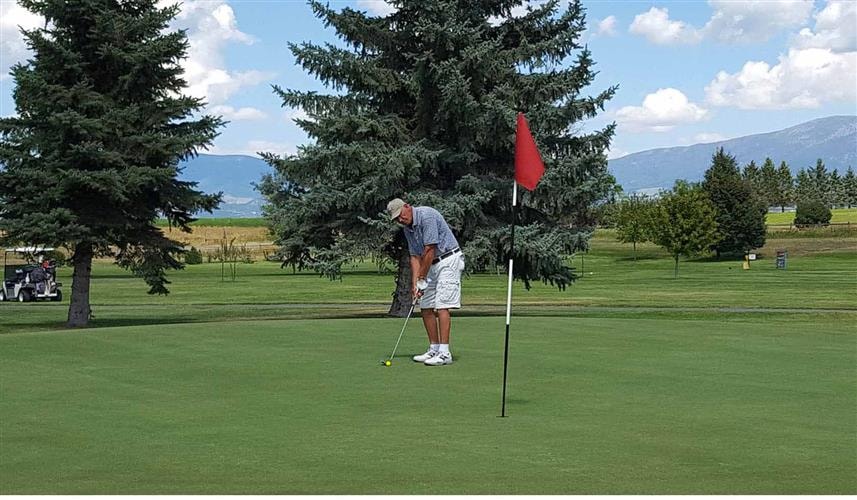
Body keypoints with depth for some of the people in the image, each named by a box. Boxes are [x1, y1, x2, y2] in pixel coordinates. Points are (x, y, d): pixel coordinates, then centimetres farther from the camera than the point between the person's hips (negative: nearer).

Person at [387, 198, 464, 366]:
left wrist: (422, 279, -17)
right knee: (426, 307, 7)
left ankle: (444, 353, -18)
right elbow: (415, 257, 8)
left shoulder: (426, 215, -20)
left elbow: (429, 250, -22)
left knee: (442, 306, -16)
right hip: (432, 265, 9)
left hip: (449, 260, -9)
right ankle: (434, 350, 13)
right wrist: (414, 283, -5)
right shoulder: (408, 229, 9)